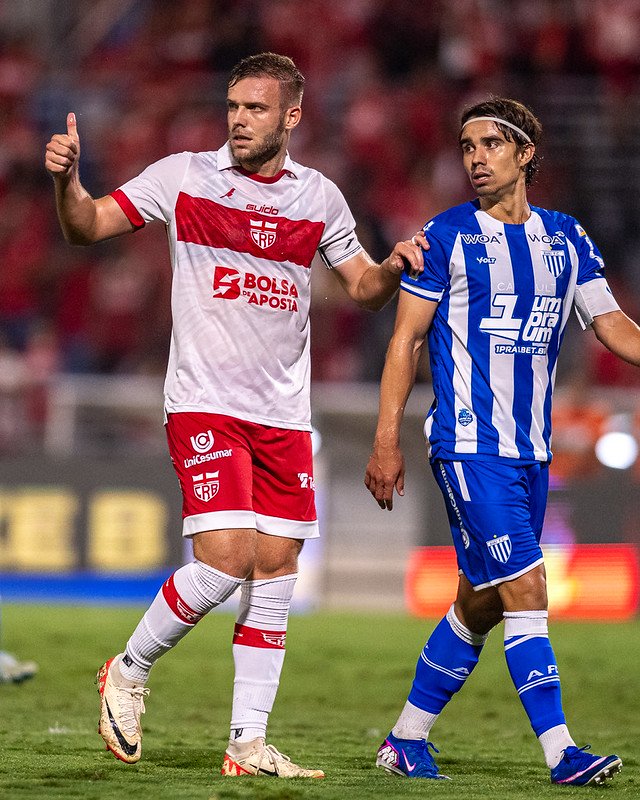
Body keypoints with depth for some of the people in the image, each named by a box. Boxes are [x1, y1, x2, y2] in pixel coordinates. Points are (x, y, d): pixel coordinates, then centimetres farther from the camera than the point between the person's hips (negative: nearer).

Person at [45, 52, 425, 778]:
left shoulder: (319, 197, 8)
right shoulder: (182, 177, -1)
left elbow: (362, 287, 16)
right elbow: (89, 226, -2)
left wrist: (394, 267, -6)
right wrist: (66, 181, -23)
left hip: (283, 412, 4)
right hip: (204, 401, -4)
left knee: (276, 568, 1)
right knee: (225, 558, -16)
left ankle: (248, 744, 7)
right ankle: (128, 673, 7)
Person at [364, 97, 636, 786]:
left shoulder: (565, 238, 12)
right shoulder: (447, 236, -2)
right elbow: (405, 340, -1)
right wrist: (386, 440, -7)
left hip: (530, 451, 6)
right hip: (468, 445, -6)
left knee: (481, 603, 10)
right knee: (525, 589, -14)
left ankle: (407, 739, 22)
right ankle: (560, 751, -16)